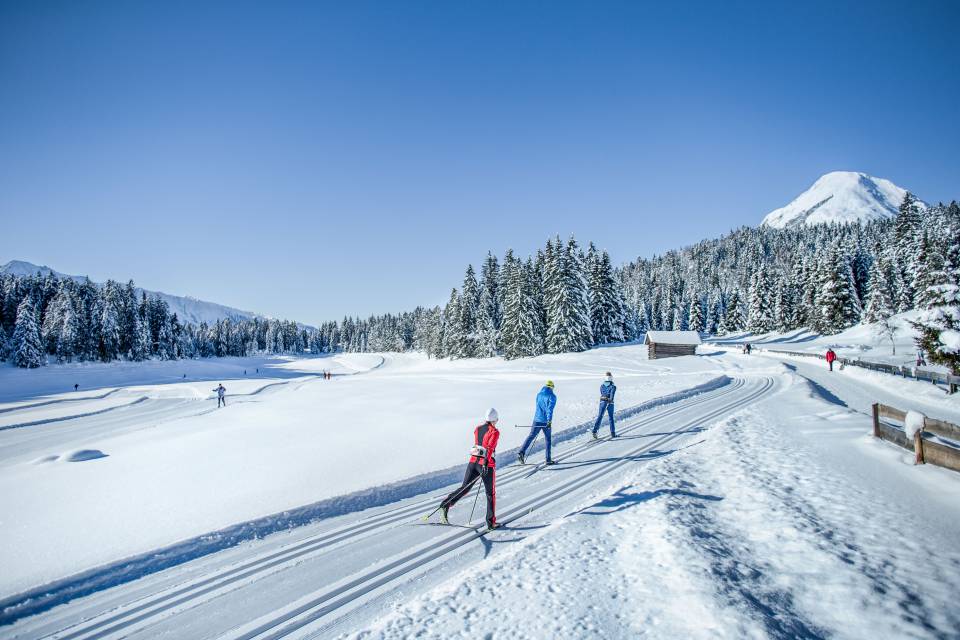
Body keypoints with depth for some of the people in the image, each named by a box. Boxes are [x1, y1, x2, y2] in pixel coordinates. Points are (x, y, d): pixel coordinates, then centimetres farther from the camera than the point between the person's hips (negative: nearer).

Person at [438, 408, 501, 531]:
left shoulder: (477, 429, 9)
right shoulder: (494, 432, -8)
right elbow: (489, 448, -21)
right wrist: (485, 463, -28)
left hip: (473, 462, 5)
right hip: (487, 465, -4)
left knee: (464, 488, 10)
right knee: (491, 494, 11)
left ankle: (445, 505, -10)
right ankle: (491, 522, 14)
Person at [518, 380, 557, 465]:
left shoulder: (539, 395, 11)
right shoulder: (552, 396, -5)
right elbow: (550, 408, -17)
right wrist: (549, 421, -22)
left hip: (537, 419, 4)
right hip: (545, 421, -4)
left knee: (531, 436, 3)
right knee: (547, 439, 10)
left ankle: (521, 452, -15)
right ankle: (548, 460, 14)